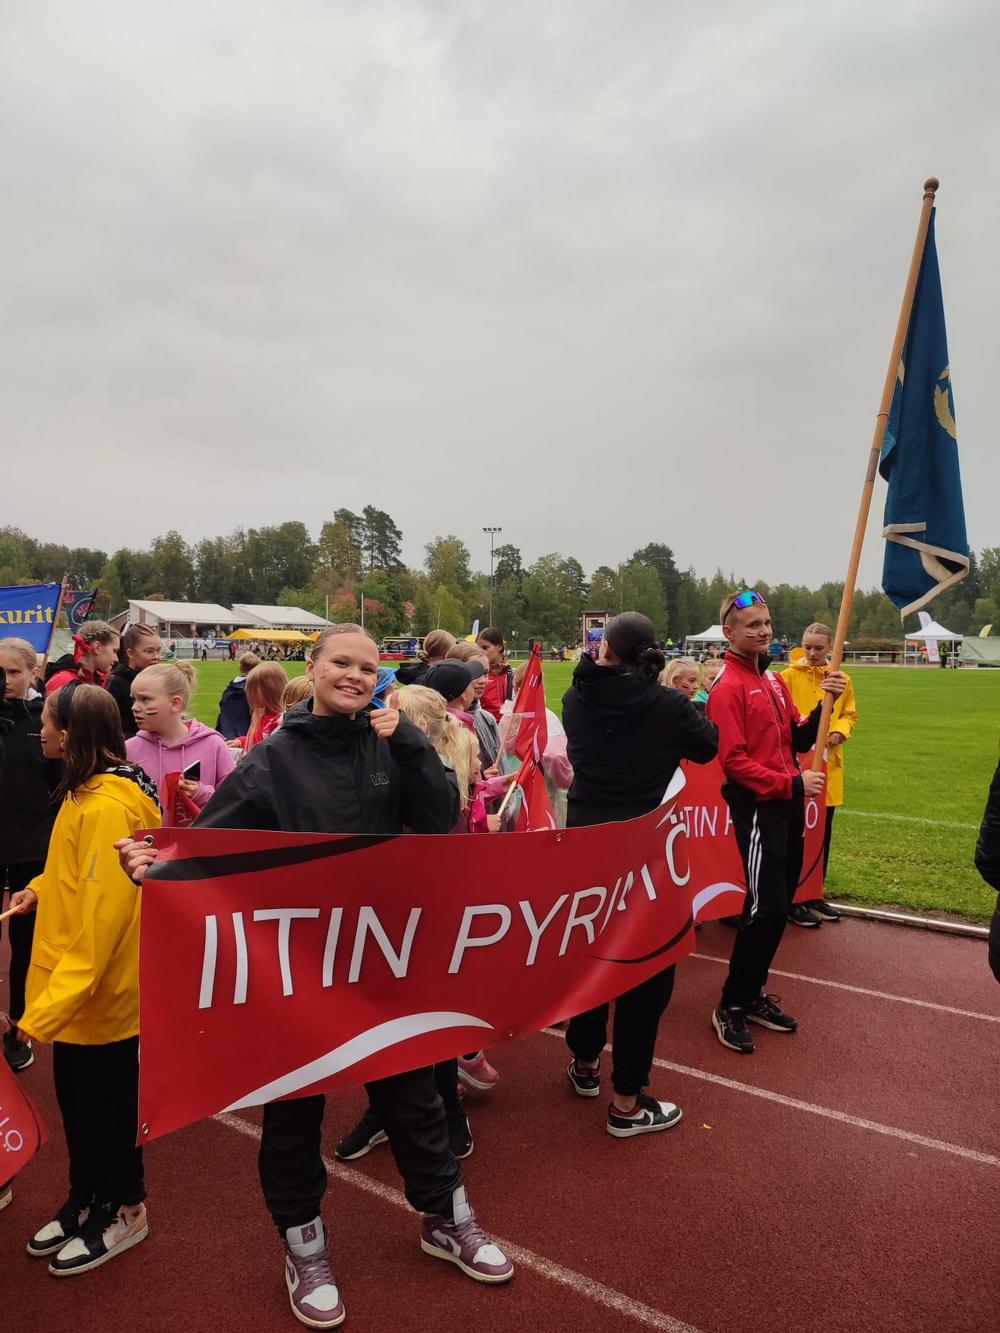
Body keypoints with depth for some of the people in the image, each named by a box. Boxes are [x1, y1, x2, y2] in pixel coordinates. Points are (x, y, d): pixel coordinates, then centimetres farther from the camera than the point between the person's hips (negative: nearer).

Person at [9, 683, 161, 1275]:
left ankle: (123, 1211, 33)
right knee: (78, 1101, 23)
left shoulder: (107, 807, -27)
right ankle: (86, 1199, 42)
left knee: (107, 1105, 12)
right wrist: (41, 888, 4)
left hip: (99, 993, -9)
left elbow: (100, 919, -30)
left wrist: (43, 1012, -29)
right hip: (75, 991, 9)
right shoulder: (88, 793, 5)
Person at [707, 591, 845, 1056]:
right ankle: (730, 1006, 7)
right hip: (757, 808, -8)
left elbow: (798, 740, 12)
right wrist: (792, 783, -18)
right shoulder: (728, 686, -13)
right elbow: (734, 760, -18)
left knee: (778, 906, 13)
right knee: (766, 909, -7)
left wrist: (825, 705, -3)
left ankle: (753, 992, 27)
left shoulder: (775, 682, 13)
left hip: (787, 805, 8)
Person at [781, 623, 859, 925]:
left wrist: (839, 732, -6)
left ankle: (815, 895, 26)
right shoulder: (789, 676, -8)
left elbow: (850, 714, 12)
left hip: (830, 762, 5)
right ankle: (794, 900, 10)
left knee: (823, 832, 13)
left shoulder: (842, 680, 7)